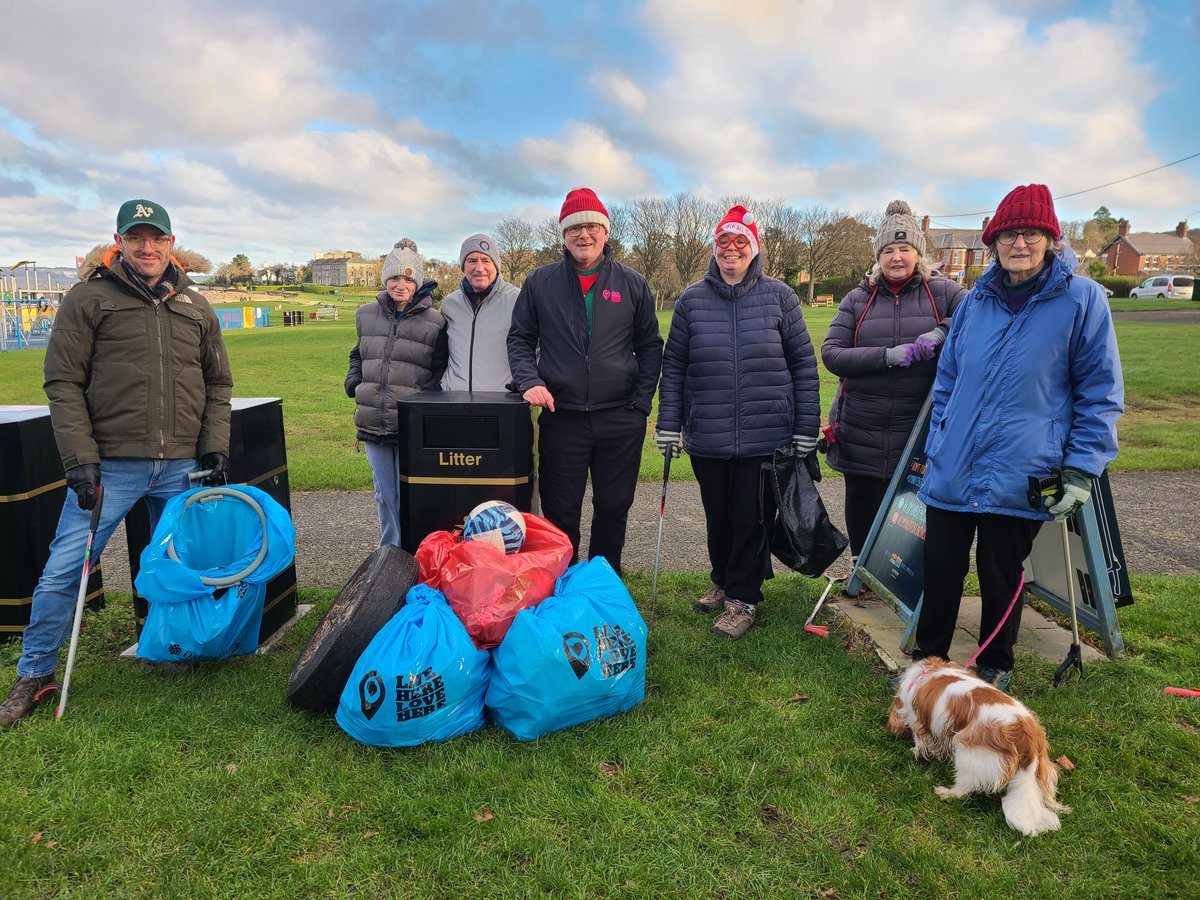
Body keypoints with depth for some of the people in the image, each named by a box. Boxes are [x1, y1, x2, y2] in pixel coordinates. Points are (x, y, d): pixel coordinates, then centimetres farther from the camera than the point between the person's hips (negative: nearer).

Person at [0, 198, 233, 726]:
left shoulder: (195, 307, 11)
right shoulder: (90, 298, 1)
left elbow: (218, 384, 15)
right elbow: (63, 382, -2)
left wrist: (214, 448, 4)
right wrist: (80, 459, -10)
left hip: (183, 466, 3)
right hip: (111, 464, -3)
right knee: (64, 571, -1)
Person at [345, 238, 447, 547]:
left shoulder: (434, 321, -4)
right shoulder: (367, 315, 11)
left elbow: (441, 369, 0)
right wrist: (353, 383, 8)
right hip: (372, 423, 5)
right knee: (385, 496, 15)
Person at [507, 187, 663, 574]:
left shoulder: (632, 283, 6)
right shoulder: (540, 283, 5)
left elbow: (650, 345, 10)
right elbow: (519, 339, 9)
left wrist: (642, 401, 1)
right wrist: (529, 381, -9)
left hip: (621, 419, 1)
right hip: (561, 419, 0)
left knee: (613, 511, 11)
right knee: (560, 514, 6)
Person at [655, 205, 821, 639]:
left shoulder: (779, 296, 1)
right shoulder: (692, 299, 4)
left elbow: (804, 364, 3)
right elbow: (673, 366, 6)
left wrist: (806, 429, 0)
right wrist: (668, 424, 0)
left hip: (766, 437, -2)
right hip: (707, 438, 2)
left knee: (752, 519, 4)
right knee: (717, 518, 14)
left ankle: (743, 599, 22)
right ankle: (723, 582, 37)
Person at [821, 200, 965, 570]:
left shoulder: (942, 292, 4)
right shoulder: (857, 300, 6)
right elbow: (831, 353, -4)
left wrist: (943, 331, -25)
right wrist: (886, 356, -17)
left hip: (913, 430, -1)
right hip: (858, 430, 2)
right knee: (858, 501, 13)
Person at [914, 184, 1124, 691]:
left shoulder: (1082, 299, -4)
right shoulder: (975, 301, 8)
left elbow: (1101, 393, -2)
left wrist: (1082, 468, -7)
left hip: (1019, 476, -3)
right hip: (951, 472, 3)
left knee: (1001, 579, 12)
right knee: (940, 571, 11)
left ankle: (995, 670, 34)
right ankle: (928, 659, 31)